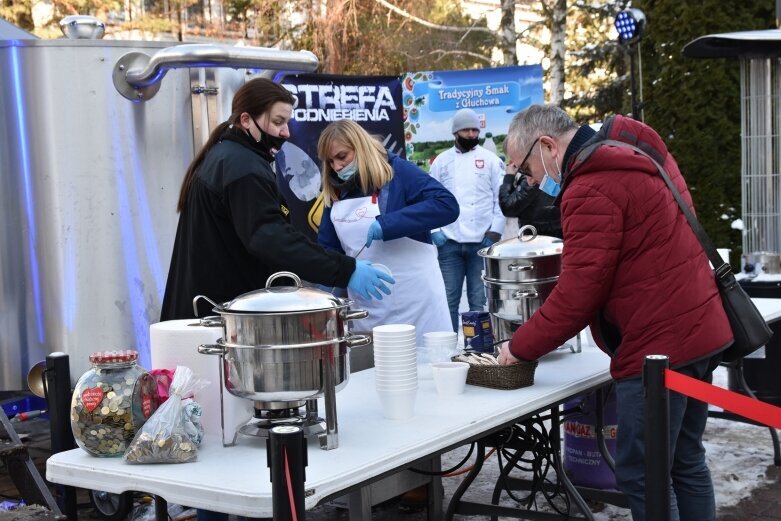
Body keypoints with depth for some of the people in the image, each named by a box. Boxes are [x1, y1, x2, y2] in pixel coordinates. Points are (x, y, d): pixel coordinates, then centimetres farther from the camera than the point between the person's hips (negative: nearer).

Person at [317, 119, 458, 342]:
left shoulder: (397, 171, -9)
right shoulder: (335, 192, 9)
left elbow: (448, 205, -20)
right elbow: (328, 248, 10)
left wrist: (386, 224, -27)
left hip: (413, 297, -5)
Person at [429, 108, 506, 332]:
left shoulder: (490, 160, 7)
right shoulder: (442, 161, 10)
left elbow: (501, 198, 3)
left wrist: (495, 231, -6)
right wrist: (434, 230, -3)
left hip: (481, 241, -1)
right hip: (449, 242, 1)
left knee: (480, 301, 2)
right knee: (449, 299, 2)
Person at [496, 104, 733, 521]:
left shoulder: (593, 187, -18)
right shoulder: (635, 155, 14)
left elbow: (578, 292, -20)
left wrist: (521, 346, -8)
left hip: (658, 344, -10)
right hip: (697, 329, 10)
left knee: (640, 474, -1)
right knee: (685, 462, 18)